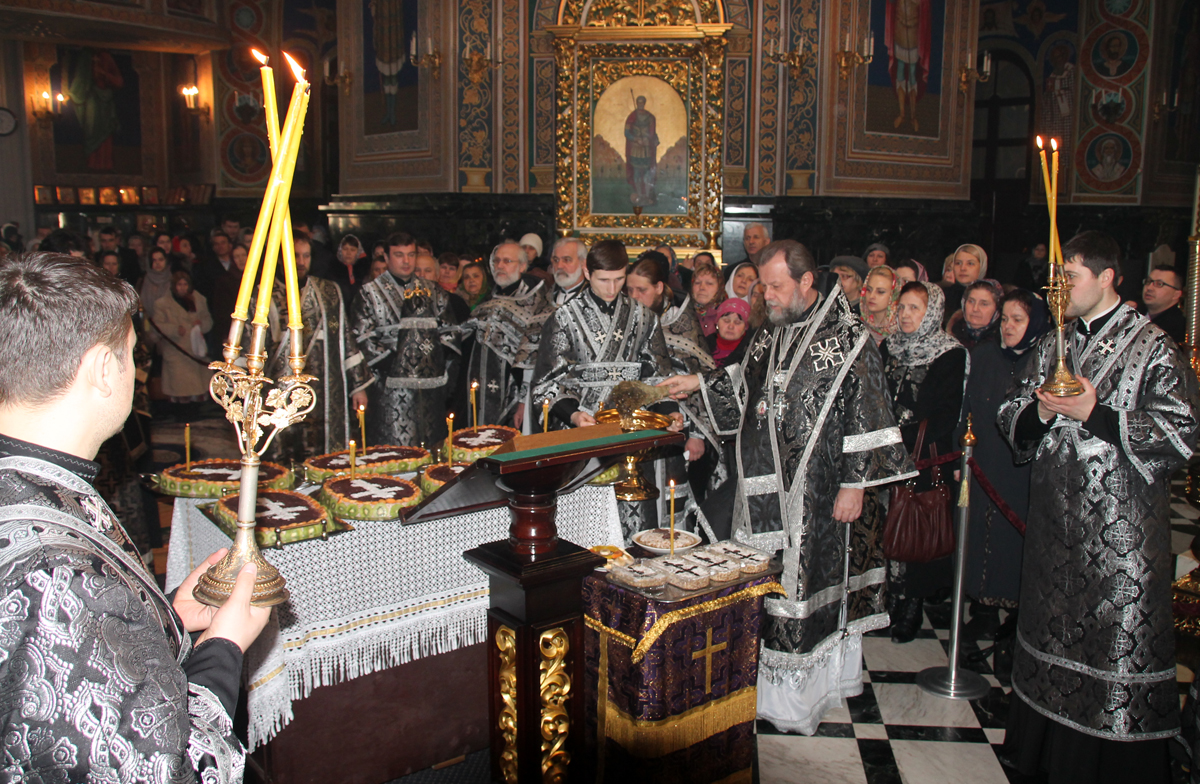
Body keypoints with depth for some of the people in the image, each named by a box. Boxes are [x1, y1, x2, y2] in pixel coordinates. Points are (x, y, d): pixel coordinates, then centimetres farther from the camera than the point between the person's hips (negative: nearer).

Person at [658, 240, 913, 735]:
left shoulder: (847, 339, -10)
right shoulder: (770, 334, 12)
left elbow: (866, 416, -11)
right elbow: (744, 385, 26)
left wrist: (855, 484, -14)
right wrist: (698, 384, 13)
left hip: (816, 490, -6)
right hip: (763, 485, 6)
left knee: (807, 582, 2)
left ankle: (798, 693, 17)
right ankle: (764, 675, 26)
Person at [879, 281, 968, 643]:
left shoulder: (950, 355, -5)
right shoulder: (888, 348, 11)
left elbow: (947, 415, -10)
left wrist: (905, 437, -17)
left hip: (922, 460, -4)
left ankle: (909, 610, 12)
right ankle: (886, 601, 16)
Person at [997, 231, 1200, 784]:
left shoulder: (1152, 347, -6)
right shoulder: (1053, 346, 12)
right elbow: (1010, 416, 13)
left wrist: (1095, 415, -18)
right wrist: (1041, 412, -9)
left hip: (1122, 529, -6)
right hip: (1055, 521, 6)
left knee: (1120, 645, -3)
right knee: (1052, 633, 14)